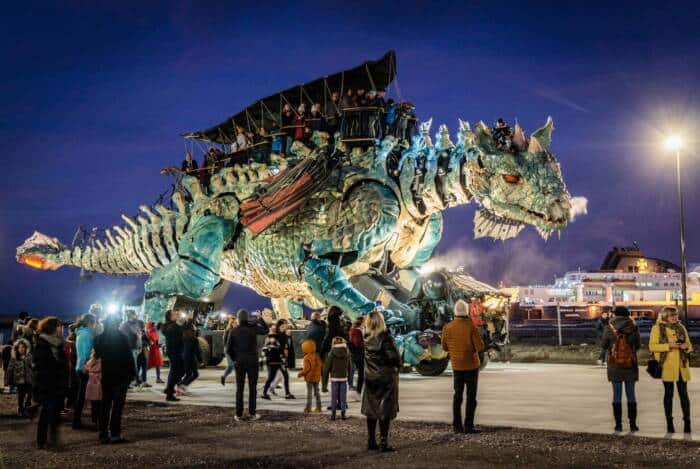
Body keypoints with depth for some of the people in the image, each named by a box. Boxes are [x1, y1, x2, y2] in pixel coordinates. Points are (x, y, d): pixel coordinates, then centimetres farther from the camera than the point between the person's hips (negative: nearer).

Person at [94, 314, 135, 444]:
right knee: (118, 404, -2)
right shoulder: (122, 337, -9)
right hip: (121, 375, -4)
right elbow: (129, 356, -9)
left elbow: (96, 355, 6)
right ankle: (115, 434, -8)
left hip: (106, 376, 4)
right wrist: (132, 372, -4)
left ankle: (103, 434, 12)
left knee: (105, 404, 11)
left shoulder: (100, 338, 2)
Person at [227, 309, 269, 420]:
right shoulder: (253, 328, -7)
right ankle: (252, 413, 5)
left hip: (239, 362, 1)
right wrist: (260, 319, 17)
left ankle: (238, 414, 6)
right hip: (252, 361, -1)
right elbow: (266, 330, 11)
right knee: (252, 388, 5)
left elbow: (229, 348, -2)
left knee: (239, 388, 7)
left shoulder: (234, 331, -3)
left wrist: (235, 358, 11)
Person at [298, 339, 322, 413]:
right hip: (317, 377, 6)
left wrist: (300, 374, -6)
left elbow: (306, 368, -19)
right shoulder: (317, 356, 5)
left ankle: (308, 407, 1)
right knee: (316, 392, 13)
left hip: (309, 377, -6)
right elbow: (321, 366, 9)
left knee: (309, 392, 0)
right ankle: (318, 406, 15)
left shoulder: (307, 358, -16)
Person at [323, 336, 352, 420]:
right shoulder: (347, 354, 0)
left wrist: (325, 378, 5)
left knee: (334, 396, 5)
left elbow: (327, 367, -5)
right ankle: (343, 413, 10)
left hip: (334, 378, -2)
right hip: (344, 378, 2)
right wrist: (348, 376, 16)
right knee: (343, 396, 8)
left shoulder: (331, 354, -9)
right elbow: (350, 367, 5)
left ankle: (333, 414, 6)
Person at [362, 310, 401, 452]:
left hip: (370, 378, 5)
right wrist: (397, 364, 2)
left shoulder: (366, 339, -1)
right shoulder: (385, 338, -18)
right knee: (385, 410, 1)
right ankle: (383, 443, 1)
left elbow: (364, 357, 6)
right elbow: (394, 358, -18)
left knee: (371, 409, 12)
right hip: (386, 378, -5)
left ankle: (371, 441, 18)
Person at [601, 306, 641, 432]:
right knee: (631, 394, 9)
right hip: (630, 364, 1)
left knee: (617, 395, 4)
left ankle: (618, 424, 5)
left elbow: (604, 345, 1)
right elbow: (638, 345, 7)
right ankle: (633, 424, 8)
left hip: (614, 365, -1)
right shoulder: (633, 327, -3)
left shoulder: (610, 327, -7)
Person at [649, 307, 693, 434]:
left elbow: (689, 345, 17)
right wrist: (668, 345, -17)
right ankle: (669, 423, 12)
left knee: (683, 393, 2)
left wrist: (686, 346, -7)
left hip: (681, 366, 3)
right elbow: (652, 346, -7)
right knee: (668, 393, 5)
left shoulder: (681, 327, 11)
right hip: (667, 366, -3)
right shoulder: (657, 328, -1)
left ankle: (687, 422, 9)